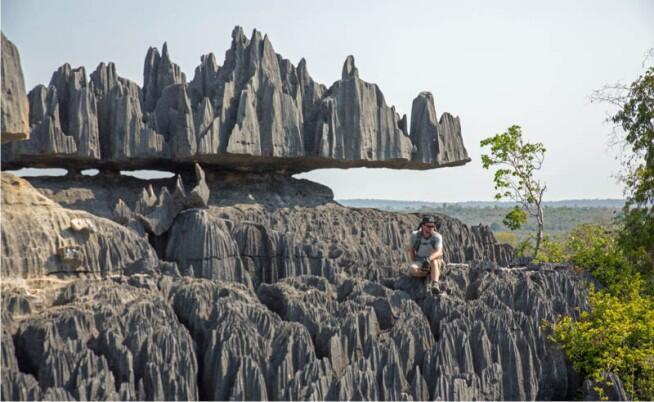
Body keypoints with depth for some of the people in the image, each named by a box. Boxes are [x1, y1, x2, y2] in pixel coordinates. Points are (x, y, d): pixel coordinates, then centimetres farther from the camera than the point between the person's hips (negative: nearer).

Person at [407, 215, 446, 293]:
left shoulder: (437, 236, -14)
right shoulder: (415, 235, -6)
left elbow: (439, 252, -29)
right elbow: (411, 251, 7)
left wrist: (428, 259, -47)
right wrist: (414, 263, -4)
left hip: (434, 261, -2)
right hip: (420, 261, 2)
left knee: (433, 261, -39)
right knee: (412, 270, -32)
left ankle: (435, 285, -51)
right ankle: (435, 275, -11)